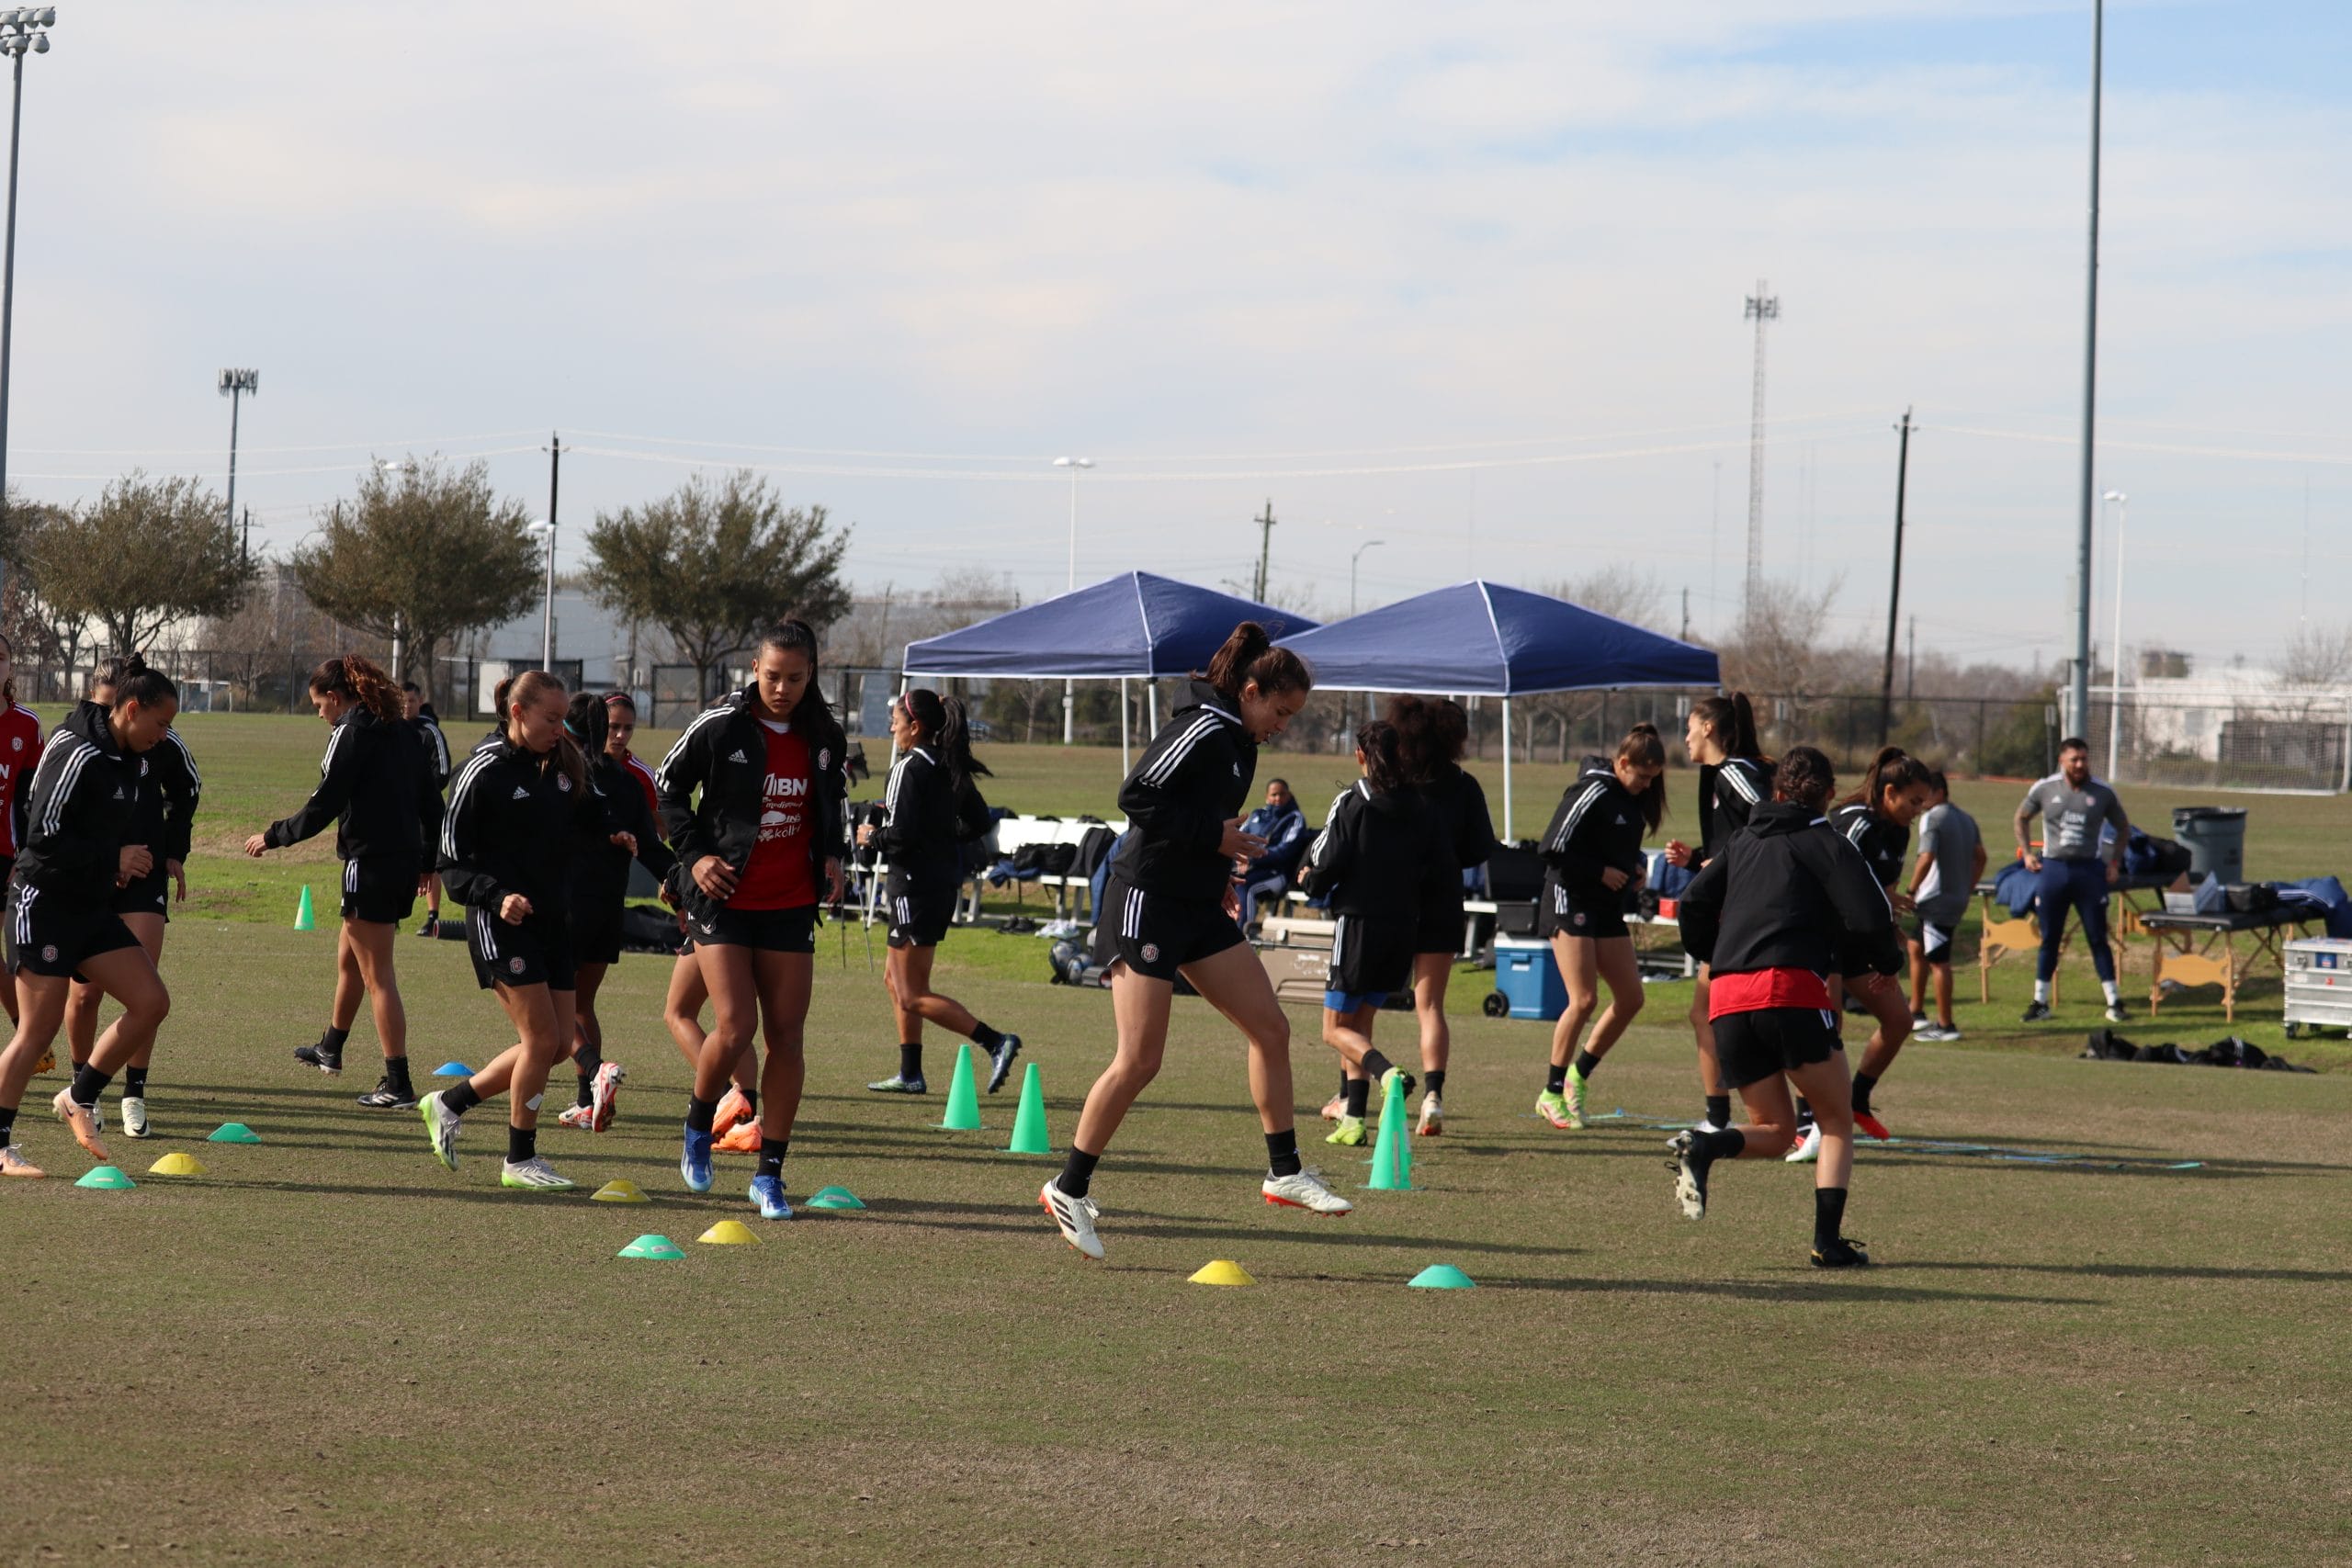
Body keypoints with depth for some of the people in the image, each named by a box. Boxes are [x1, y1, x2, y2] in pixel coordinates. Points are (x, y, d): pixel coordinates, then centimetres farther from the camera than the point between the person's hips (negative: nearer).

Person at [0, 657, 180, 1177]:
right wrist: (113, 861, -17)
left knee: (152, 1001, -2)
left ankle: (80, 1098, 13)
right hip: (44, 905, -9)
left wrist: (125, 862, 5)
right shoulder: (77, 754, -18)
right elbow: (44, 836, -21)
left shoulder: (126, 758, 10)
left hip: (92, 909, 9)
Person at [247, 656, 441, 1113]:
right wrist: (426, 859, 24)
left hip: (370, 865, -9)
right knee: (347, 956, 27)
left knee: (377, 976, -6)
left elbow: (324, 805, -15)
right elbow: (431, 800, 15)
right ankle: (330, 1049, 44)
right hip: (405, 861, 9)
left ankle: (398, 1084, -8)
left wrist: (273, 836, -2)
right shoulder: (400, 731, 12)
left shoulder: (350, 733, -12)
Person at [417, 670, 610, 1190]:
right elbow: (452, 860, -8)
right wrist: (496, 896, -22)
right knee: (541, 1038, -11)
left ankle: (450, 1103, 22)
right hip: (501, 925, -7)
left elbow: (589, 821, 24)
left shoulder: (565, 767, 9)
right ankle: (520, 1161, 3)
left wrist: (614, 838, 2)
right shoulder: (484, 771, -9)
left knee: (559, 1044, 5)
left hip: (554, 922, 7)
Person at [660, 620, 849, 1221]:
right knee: (735, 1026, -15)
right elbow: (668, 784, 3)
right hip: (725, 897, -4)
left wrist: (831, 855, 6)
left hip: (791, 904, 4)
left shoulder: (824, 737, 2)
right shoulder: (721, 726, -9)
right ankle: (699, 1126, 15)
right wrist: (694, 854, -7)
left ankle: (769, 1174, 8)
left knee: (787, 1036, 0)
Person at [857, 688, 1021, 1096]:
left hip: (917, 886, -9)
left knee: (913, 996, -5)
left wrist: (871, 837, -3)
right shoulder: (951, 768, 10)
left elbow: (900, 835, -22)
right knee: (896, 979, 19)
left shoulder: (909, 768, -16)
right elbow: (978, 822, 16)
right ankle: (910, 1074, 20)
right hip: (945, 883, 9)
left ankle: (995, 1043, -15)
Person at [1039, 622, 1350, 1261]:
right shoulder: (1204, 729, -15)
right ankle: (1069, 1190, 1)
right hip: (1148, 902, -10)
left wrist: (1219, 872, 11)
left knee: (1271, 1028, 6)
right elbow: (1136, 796, -21)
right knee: (1139, 1059, -11)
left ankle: (1285, 1172, 15)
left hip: (1199, 909, 10)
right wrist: (1215, 837, -19)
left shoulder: (1239, 742, 13)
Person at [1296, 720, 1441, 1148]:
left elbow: (1324, 869, -12)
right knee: (1359, 1023, 17)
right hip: (1404, 928, 5)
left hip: (1357, 923, -5)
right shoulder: (1420, 808, 5)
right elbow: (1443, 874, 4)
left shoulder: (1352, 803, -8)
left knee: (1336, 1029, 2)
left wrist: (1309, 878, 11)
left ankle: (1386, 1071, -28)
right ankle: (1353, 1119, 10)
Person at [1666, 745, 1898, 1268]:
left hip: (1727, 997, 5)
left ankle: (1701, 1147, -14)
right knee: (1836, 1123, 10)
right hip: (1793, 989, -5)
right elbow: (1869, 917, -3)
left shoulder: (1742, 844, 24)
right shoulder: (1826, 843, 9)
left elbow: (1693, 906, 15)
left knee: (1774, 1130, 16)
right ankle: (1828, 1240, -4)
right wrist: (1887, 961, 17)